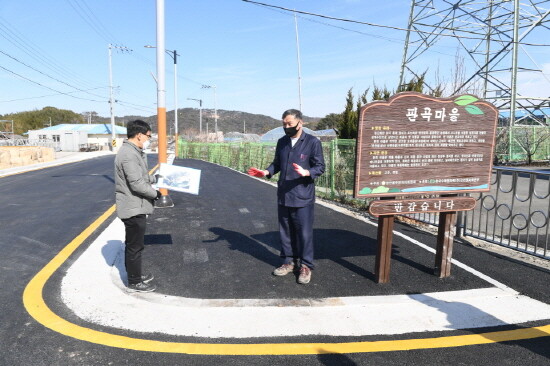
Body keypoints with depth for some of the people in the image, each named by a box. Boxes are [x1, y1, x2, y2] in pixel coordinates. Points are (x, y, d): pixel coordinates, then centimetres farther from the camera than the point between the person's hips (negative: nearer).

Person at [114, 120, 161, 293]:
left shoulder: (133, 152, 11)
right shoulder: (129, 154, -23)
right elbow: (137, 184, -25)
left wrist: (156, 178, 16)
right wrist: (155, 193, -12)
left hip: (135, 207, 10)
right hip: (133, 208, -10)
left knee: (134, 244, 20)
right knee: (134, 246, 2)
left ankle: (135, 275, 35)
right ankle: (134, 283, 16)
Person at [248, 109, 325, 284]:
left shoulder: (313, 142, -8)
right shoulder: (282, 142, 9)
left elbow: (320, 167, -8)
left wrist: (305, 173, -26)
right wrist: (266, 172, -2)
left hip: (303, 197, -5)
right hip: (283, 195, 6)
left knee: (304, 231, 2)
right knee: (285, 230, 14)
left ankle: (305, 266, 16)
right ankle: (289, 261, 29)